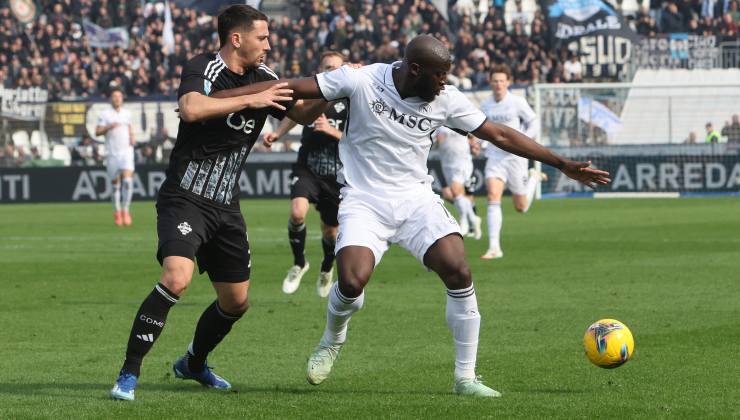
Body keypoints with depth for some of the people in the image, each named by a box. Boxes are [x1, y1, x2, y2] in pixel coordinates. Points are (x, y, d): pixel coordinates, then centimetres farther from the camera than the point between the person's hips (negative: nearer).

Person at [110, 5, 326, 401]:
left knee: (236, 301, 12)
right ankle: (128, 374, -20)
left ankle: (193, 364, 39)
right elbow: (191, 108, -33)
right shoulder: (202, 67, -13)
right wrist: (250, 100, -30)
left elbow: (303, 114, 16)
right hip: (184, 200, -7)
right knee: (176, 278, -29)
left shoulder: (263, 77, 7)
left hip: (226, 206, 7)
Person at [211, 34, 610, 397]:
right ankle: (332, 339, 13)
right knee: (352, 282, -24)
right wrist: (216, 98, -16)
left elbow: (500, 135, 4)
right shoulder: (361, 80, -14)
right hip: (364, 201, -3)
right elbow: (292, 88, -12)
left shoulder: (446, 100, -4)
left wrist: (562, 164, 4)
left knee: (459, 273, -17)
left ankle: (466, 378, -4)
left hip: (416, 199, 3)